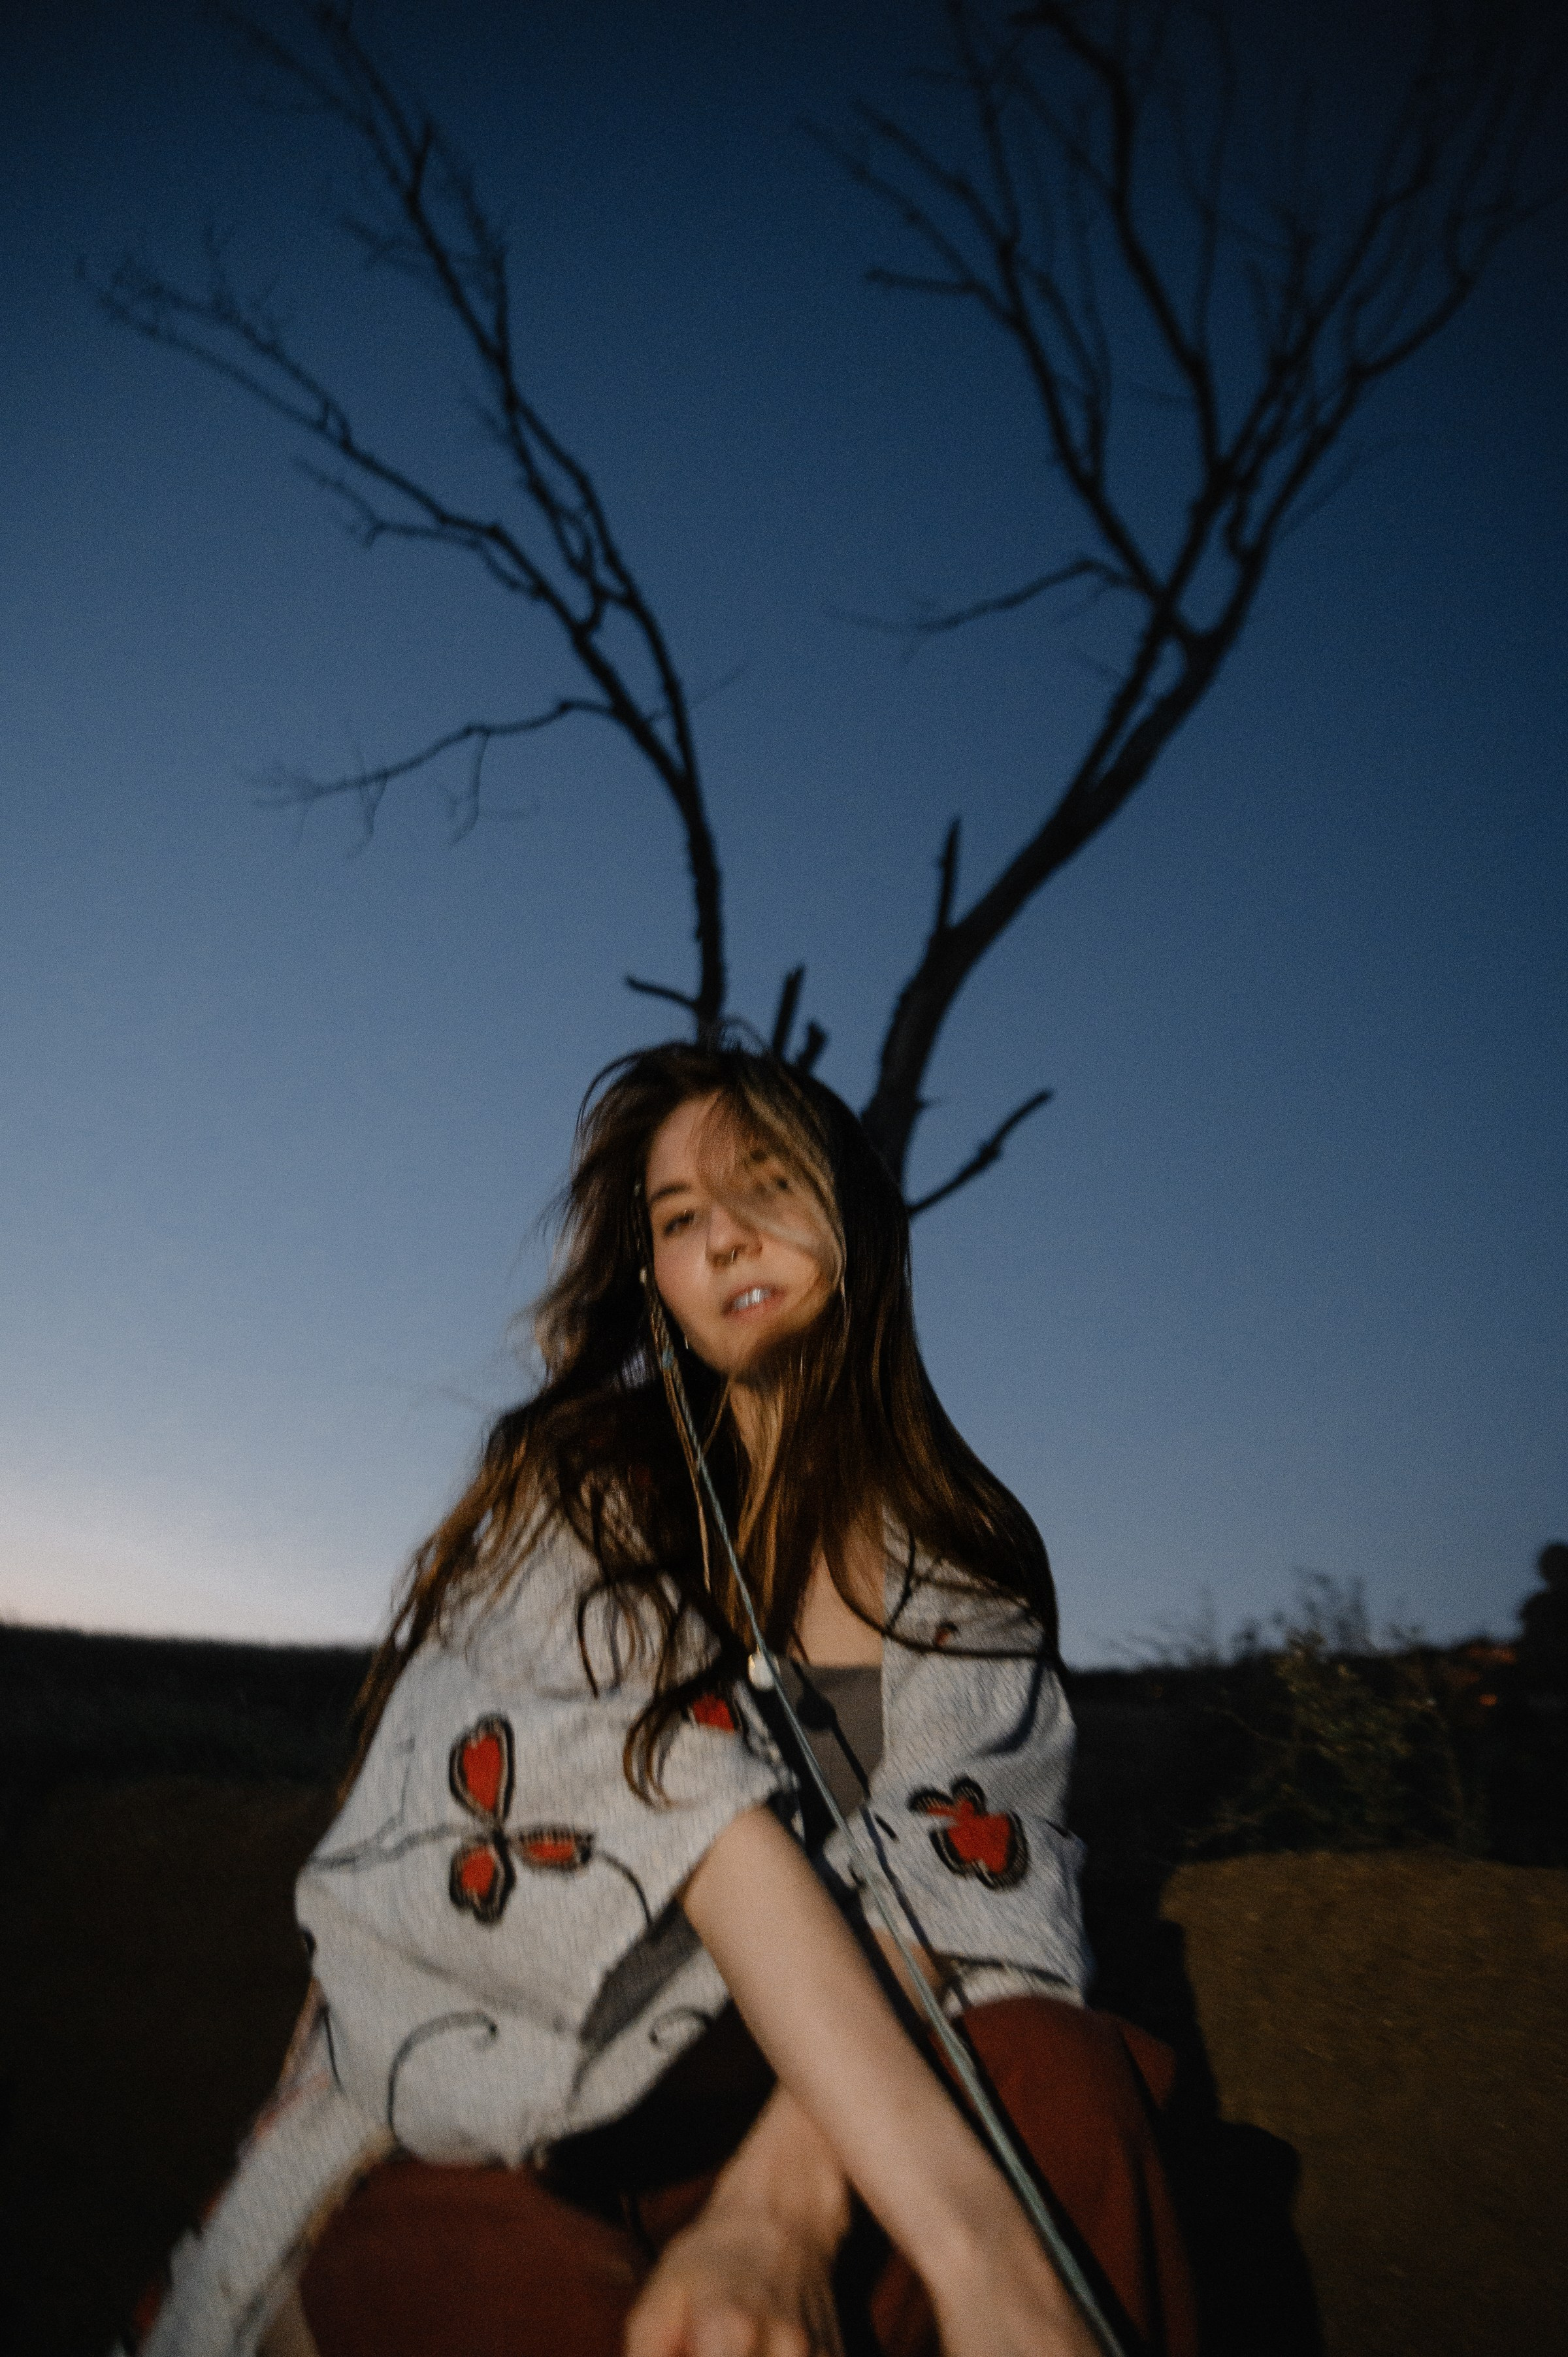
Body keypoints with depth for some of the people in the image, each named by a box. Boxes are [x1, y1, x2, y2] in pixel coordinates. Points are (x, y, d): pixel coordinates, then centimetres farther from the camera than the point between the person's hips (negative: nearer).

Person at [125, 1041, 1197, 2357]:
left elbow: (953, 1869, -12)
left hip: (808, 2125, 2)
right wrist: (967, 2228, -33)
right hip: (497, 2158, -2)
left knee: (1058, 2076, -29)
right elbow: (680, 1799, -21)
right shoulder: (582, 1488, -4)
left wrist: (779, 2209, -31)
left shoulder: (966, 1559, 4)